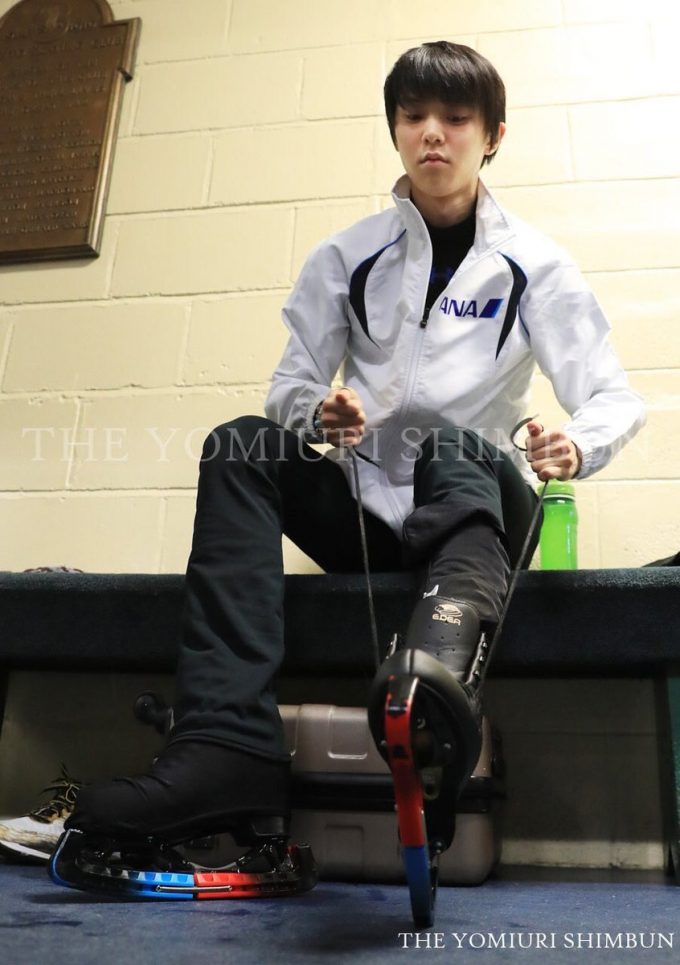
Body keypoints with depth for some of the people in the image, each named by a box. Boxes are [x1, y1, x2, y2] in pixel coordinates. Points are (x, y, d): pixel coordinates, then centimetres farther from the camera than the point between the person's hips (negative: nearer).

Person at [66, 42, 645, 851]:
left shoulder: (532, 266, 4)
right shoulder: (348, 258, 9)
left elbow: (613, 397, -5)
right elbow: (289, 388, 6)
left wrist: (576, 445, -29)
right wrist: (317, 413, -19)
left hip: (472, 514, -2)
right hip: (363, 512, 2)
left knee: (453, 447, -34)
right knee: (240, 448, -23)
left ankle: (439, 683, -66)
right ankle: (228, 747, -39)